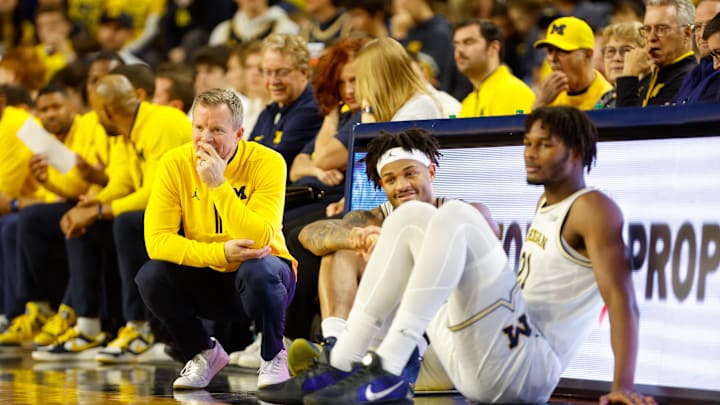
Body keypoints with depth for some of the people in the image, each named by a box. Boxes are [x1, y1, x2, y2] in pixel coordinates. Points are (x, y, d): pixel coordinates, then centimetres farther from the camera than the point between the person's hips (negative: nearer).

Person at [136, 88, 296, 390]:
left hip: (257, 275, -3)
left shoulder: (267, 162, -18)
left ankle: (274, 356, -5)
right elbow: (157, 240, -20)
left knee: (258, 270, -36)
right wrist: (220, 253, -32)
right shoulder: (175, 164, -11)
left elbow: (260, 240, -29)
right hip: (206, 280, 3)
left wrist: (218, 184, -33)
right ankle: (203, 353, 4)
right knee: (151, 276, -24)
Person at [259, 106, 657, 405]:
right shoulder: (545, 207, 24)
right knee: (412, 216, 6)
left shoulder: (592, 209, -2)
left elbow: (621, 299, -14)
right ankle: (339, 367, -7)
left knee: (453, 217, -24)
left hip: (525, 370, -9)